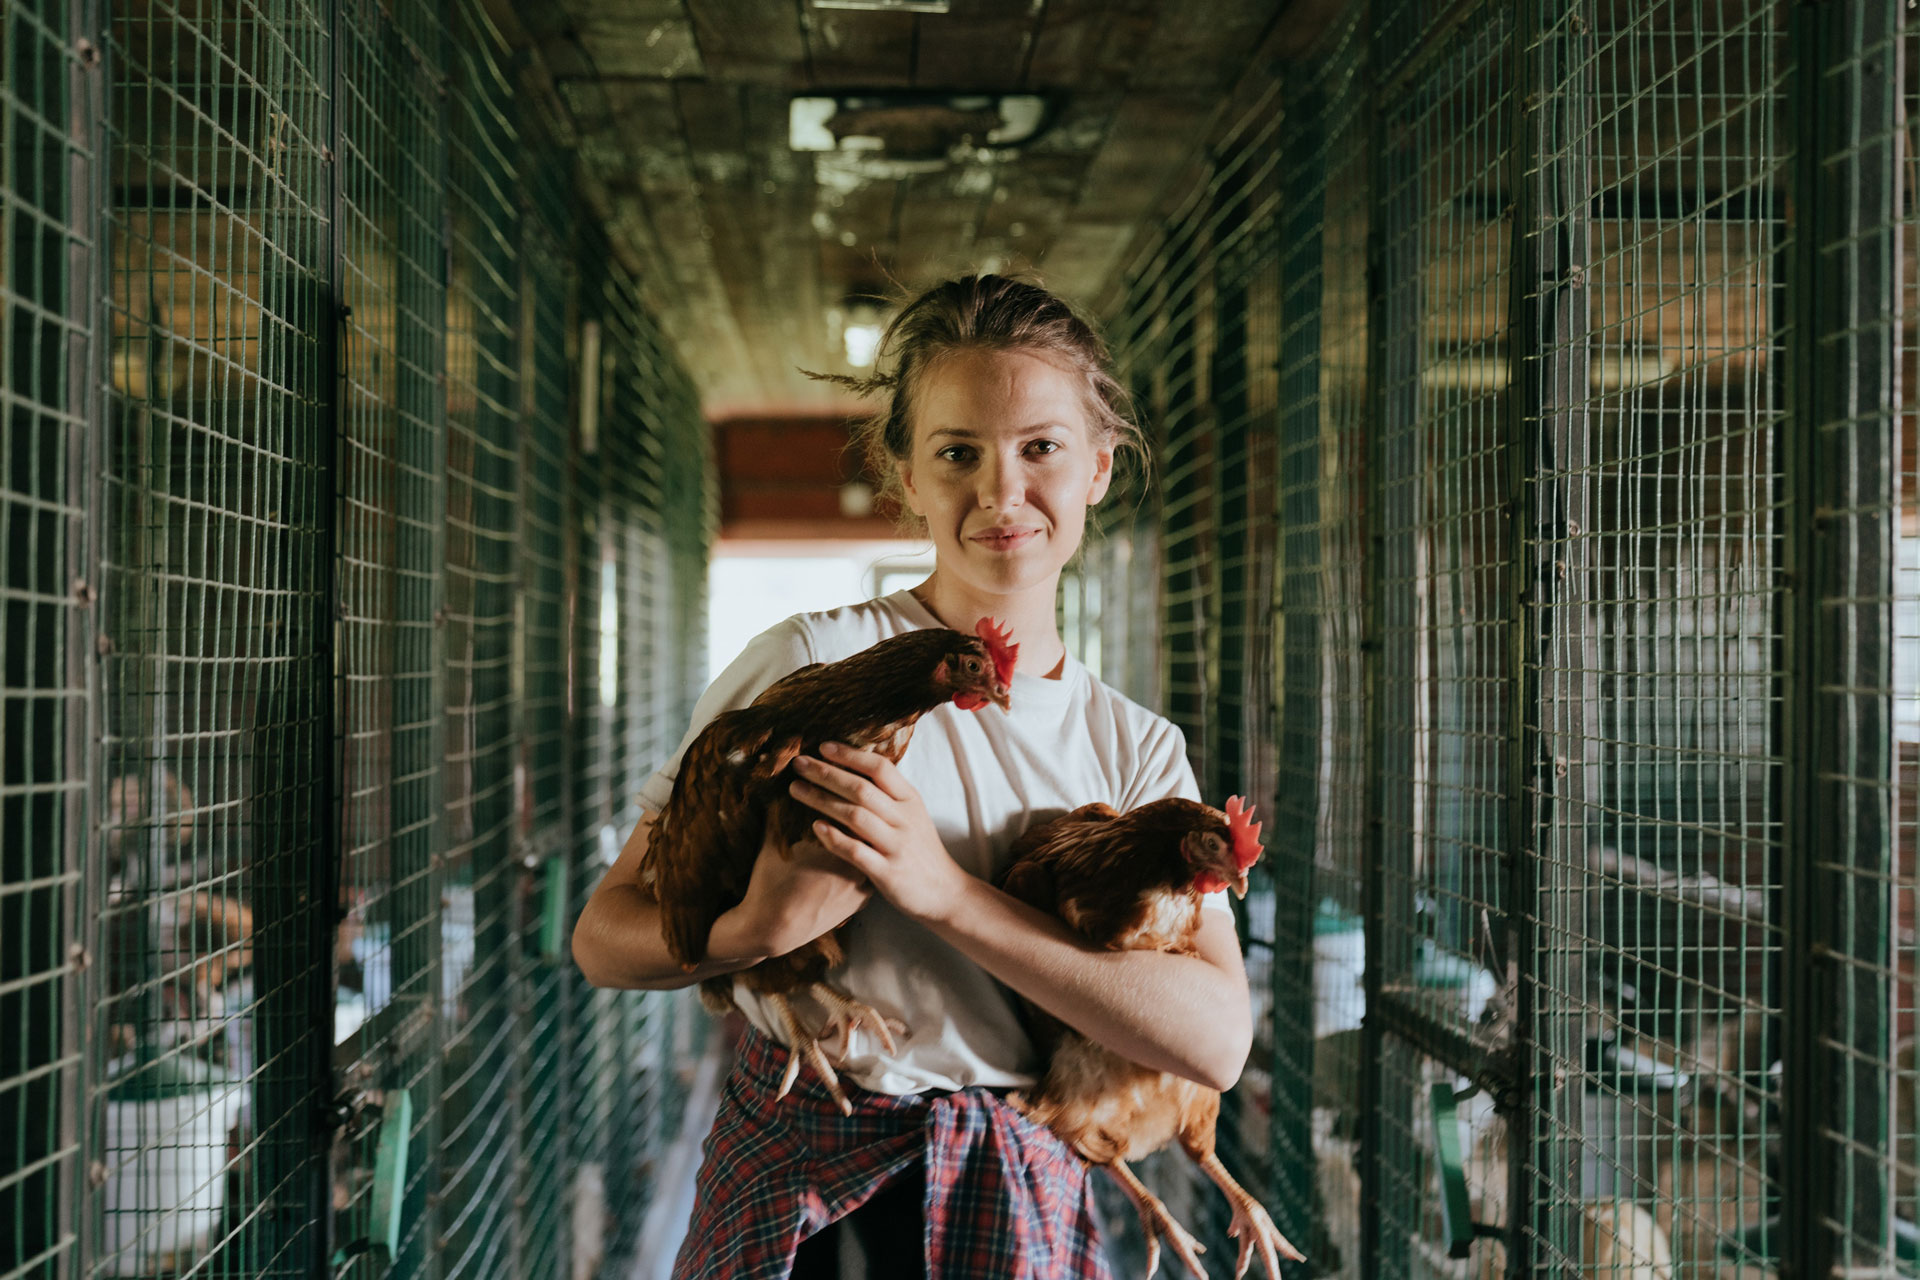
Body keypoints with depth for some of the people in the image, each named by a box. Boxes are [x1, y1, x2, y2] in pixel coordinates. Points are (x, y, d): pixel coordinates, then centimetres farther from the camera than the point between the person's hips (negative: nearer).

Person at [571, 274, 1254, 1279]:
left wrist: (945, 893, -23)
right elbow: (605, 935, -7)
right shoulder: (813, 663, -9)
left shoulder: (1138, 748, 1)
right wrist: (757, 930, -29)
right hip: (797, 1174, -2)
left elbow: (1216, 1040, -14)